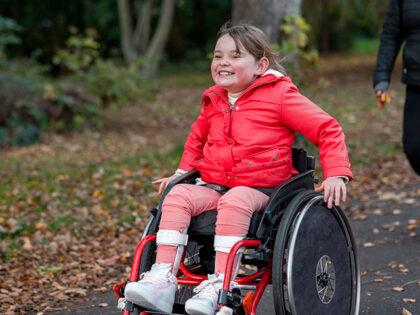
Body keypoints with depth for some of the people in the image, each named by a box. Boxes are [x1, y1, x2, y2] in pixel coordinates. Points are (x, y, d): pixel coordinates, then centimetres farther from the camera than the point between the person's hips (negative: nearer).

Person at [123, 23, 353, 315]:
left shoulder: (280, 95, -3)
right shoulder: (213, 101, 15)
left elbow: (328, 129, -4)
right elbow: (197, 139, 35)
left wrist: (336, 174, -14)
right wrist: (182, 172, 22)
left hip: (259, 189, -5)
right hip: (213, 186, 5)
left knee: (234, 202, -37)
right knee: (177, 196, -23)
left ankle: (220, 283, -36)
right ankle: (163, 277, -29)